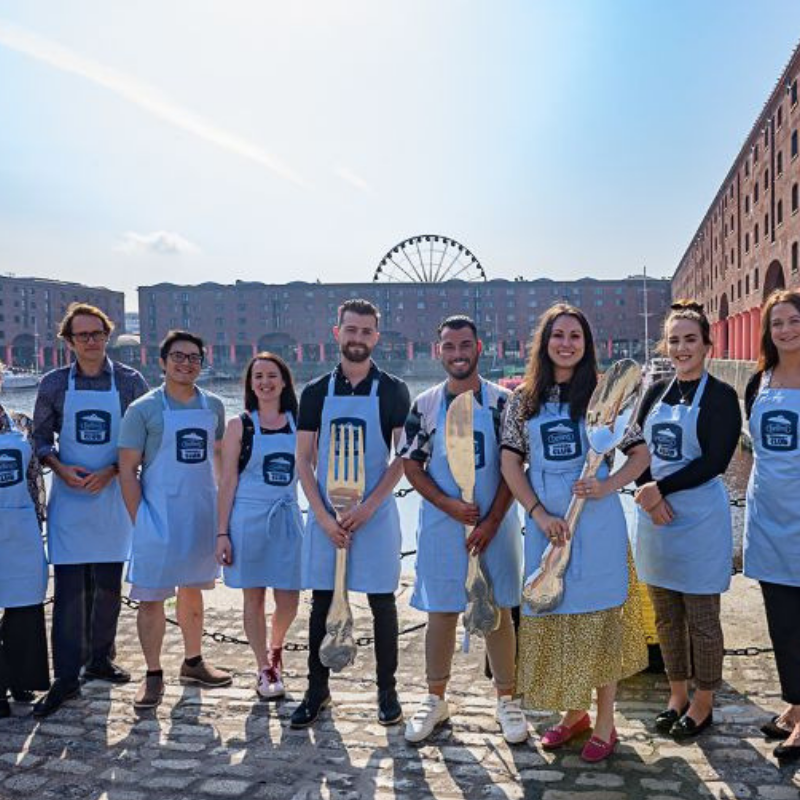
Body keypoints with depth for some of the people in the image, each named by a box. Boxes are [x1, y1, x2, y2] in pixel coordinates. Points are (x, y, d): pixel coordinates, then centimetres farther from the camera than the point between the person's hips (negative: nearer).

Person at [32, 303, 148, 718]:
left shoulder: (129, 381, 1)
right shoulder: (54, 383, 4)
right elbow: (41, 436, 9)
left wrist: (111, 471, -11)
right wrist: (61, 469, -9)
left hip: (113, 494, 0)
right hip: (69, 496, 0)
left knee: (108, 584, 9)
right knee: (69, 586, -2)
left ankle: (99, 660, 25)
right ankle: (66, 678, 5)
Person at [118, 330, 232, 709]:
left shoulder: (213, 406, 6)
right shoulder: (144, 409, -7)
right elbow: (128, 469, -7)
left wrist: (222, 506, 9)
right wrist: (140, 521, -11)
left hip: (202, 515, 4)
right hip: (159, 517, -4)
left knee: (193, 589, 16)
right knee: (152, 596, 0)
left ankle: (193, 663, 30)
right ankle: (153, 675, 13)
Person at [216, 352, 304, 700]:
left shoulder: (299, 424, 6)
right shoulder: (239, 426, 0)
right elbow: (227, 482, -1)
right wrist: (222, 533, -5)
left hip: (287, 518, 2)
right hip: (248, 518, -2)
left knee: (288, 601, 4)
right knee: (254, 597, 6)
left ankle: (275, 646, 36)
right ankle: (265, 670, 23)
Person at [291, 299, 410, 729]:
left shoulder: (392, 391, 0)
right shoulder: (316, 392, 5)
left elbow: (403, 457, -3)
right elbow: (304, 460, 3)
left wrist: (367, 508, -13)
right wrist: (323, 516, -8)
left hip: (376, 513, -2)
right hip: (325, 515, 2)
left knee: (382, 602, 6)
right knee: (321, 602, 8)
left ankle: (387, 691, 20)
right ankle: (317, 690, 22)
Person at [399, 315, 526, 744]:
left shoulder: (502, 402, -2)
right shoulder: (425, 405, 1)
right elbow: (411, 466, 1)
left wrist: (491, 521, -12)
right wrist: (450, 506, -11)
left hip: (494, 524, -1)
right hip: (441, 524, 1)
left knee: (498, 611, 8)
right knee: (441, 612, 9)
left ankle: (506, 700, 23)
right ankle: (435, 699, 24)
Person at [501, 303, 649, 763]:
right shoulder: (524, 400, 6)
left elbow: (641, 455, 3)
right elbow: (510, 463, 3)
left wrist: (607, 486, -14)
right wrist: (540, 514, -8)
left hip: (597, 521, -2)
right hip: (546, 523, 3)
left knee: (600, 619, 3)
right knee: (553, 617, 9)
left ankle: (605, 723, 18)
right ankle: (573, 712, 29)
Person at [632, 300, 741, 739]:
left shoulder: (720, 396, -6)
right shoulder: (656, 392, 9)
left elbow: (715, 460, -16)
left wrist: (660, 488, -19)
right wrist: (648, 495, -11)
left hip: (700, 517, -5)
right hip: (655, 517, 5)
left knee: (701, 618, 5)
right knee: (666, 616, 14)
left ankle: (703, 704, 22)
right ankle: (677, 695, 30)